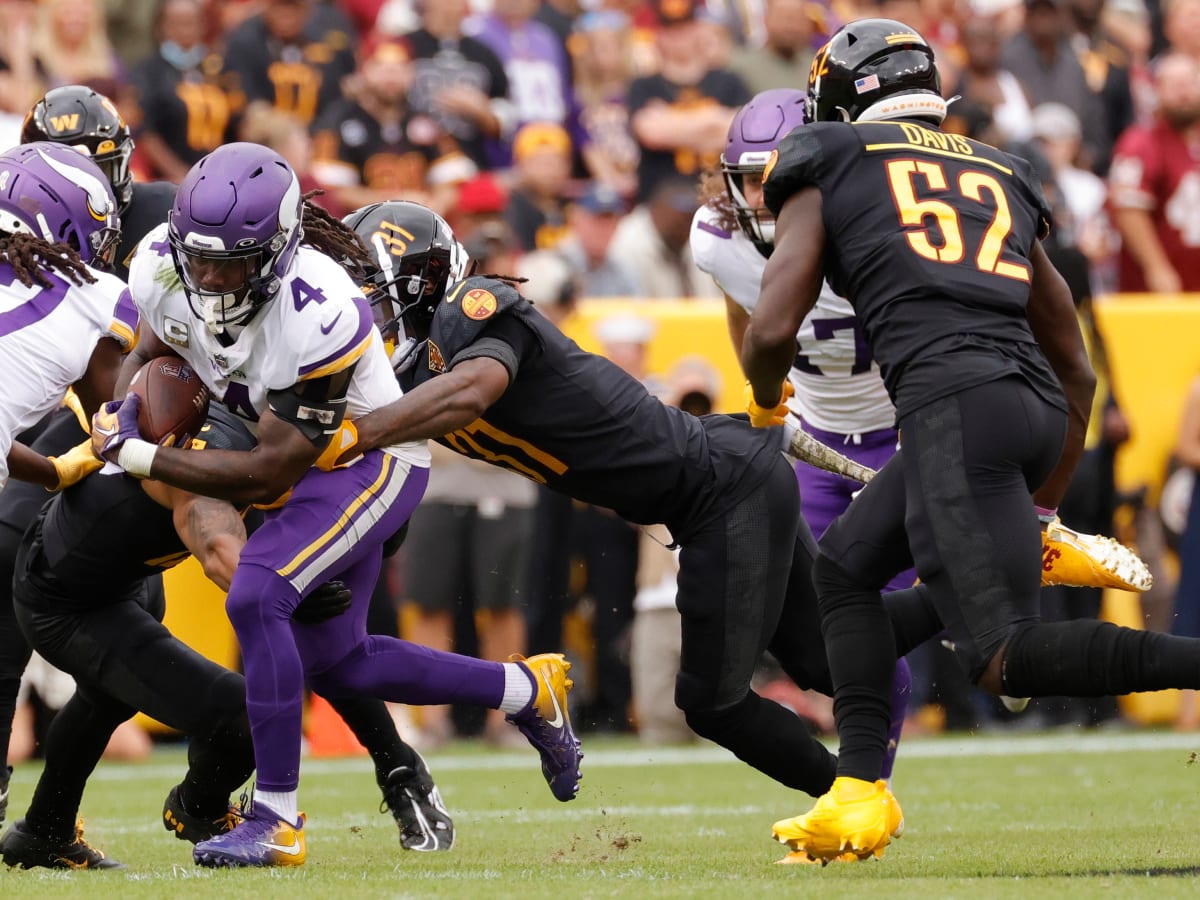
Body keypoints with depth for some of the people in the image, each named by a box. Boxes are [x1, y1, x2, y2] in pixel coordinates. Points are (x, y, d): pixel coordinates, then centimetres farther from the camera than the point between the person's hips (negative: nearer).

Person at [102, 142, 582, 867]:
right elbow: (151, 354, 6)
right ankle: (527, 691, 33)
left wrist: (135, 456, -32)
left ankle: (276, 821, -18)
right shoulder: (162, 267, -19)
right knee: (332, 661, 15)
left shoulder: (319, 314, -37)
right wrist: (122, 419, -16)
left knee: (257, 599, -27)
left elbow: (266, 474, -32)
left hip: (372, 461, -8)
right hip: (301, 463, 8)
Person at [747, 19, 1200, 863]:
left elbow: (773, 329, 1)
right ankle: (860, 793, 17)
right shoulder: (1001, 177, 26)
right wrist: (1043, 510, 35)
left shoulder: (828, 170, 12)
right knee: (846, 566, 23)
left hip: (954, 403, -7)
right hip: (1036, 406, 7)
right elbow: (1077, 371, 27)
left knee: (1007, 658, -10)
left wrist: (765, 401, 25)